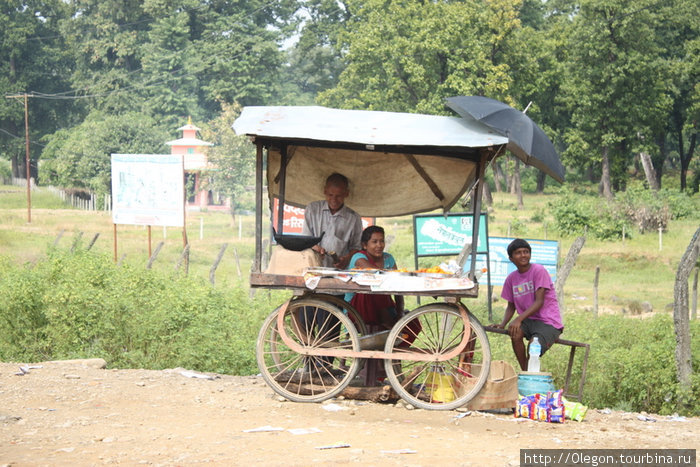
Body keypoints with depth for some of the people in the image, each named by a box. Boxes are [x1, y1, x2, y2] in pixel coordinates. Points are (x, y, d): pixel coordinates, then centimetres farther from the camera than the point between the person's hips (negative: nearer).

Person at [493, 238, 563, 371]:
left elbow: (539, 302, -17)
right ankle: (525, 373, -15)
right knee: (515, 333, -27)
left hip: (548, 322, -5)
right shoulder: (511, 278, 7)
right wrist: (503, 324, -6)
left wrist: (519, 319, -28)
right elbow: (511, 306, 14)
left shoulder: (538, 271, -11)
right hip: (528, 320, 5)